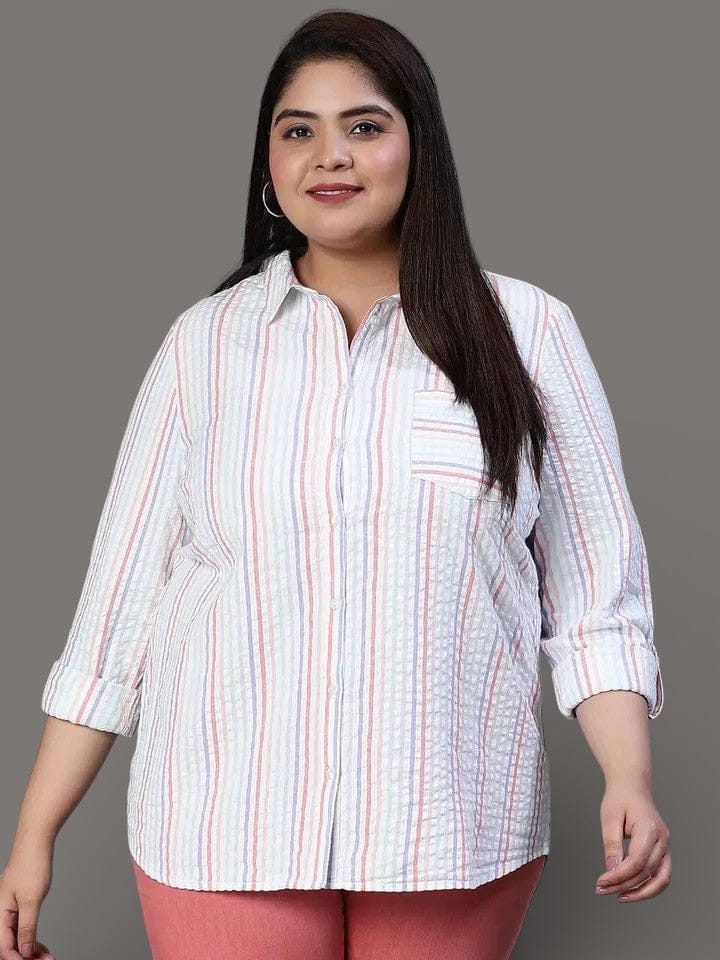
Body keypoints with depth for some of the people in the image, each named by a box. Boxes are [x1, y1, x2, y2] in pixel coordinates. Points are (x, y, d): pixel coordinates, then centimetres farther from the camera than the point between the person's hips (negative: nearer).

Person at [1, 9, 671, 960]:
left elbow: (595, 593, 2)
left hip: (456, 837, 0)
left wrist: (631, 780, -12)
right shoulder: (205, 342, 4)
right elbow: (122, 600, 4)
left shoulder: (525, 332, 2)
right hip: (225, 837, 0)